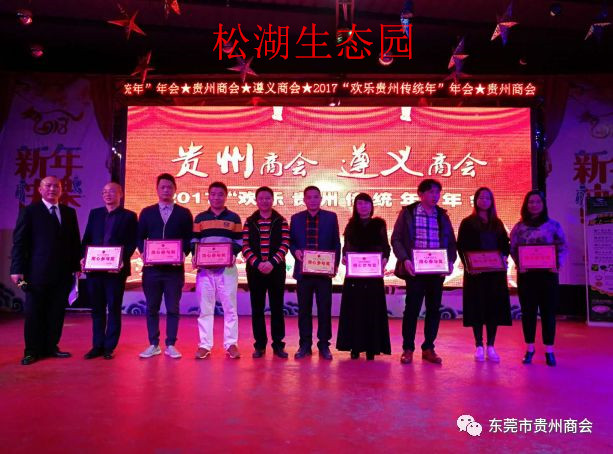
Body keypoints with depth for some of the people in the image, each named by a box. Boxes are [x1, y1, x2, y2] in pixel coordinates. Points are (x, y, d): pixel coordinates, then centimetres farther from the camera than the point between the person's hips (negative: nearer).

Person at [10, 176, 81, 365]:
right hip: (37, 272, -3)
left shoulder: (69, 212, 13)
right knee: (33, 313, 4)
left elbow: (75, 242, 13)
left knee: (57, 313, 8)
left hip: (62, 273, 4)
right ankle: (32, 351, 15)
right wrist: (17, 269, -9)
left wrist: (76, 266, 7)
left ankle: (51, 346, 20)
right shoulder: (29, 211, 2)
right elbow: (19, 241, -2)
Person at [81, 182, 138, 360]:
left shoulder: (129, 216, 2)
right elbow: (87, 239, 12)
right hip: (94, 268, 4)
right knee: (97, 308, 10)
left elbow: (131, 243, -3)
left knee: (114, 308, 3)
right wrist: (84, 258, -3)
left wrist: (122, 261, -17)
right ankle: (97, 345, 19)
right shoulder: (94, 213, 14)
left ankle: (109, 347, 12)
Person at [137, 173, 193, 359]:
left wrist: (183, 254, -13)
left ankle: (170, 345, 12)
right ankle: (153, 345, 17)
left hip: (175, 268, -1)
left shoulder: (184, 213, 7)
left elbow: (189, 239, 4)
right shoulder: (147, 212, 11)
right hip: (151, 268, 2)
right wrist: (144, 253, -8)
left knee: (173, 308, 3)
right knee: (151, 308, 7)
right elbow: (139, 237, 10)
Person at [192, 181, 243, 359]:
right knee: (205, 308, 5)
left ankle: (231, 344, 9)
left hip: (227, 268, -1)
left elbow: (239, 242, 5)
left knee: (230, 307, 2)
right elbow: (194, 241, 9)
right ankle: (204, 345, 11)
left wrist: (233, 255, -13)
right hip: (204, 268, 1)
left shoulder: (234, 218, 7)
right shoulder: (200, 218, 11)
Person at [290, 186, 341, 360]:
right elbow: (291, 241, 9)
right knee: (304, 309, 7)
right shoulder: (296, 218, 8)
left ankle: (324, 344, 16)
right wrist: (295, 251, -12)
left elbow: (336, 243, 5)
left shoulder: (331, 217, 4)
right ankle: (305, 344, 18)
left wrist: (335, 264, -4)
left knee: (324, 309, 4)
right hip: (303, 270, 1)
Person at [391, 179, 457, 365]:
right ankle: (408, 348, 13)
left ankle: (428, 348, 19)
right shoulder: (407, 213, 1)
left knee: (434, 309, 7)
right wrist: (405, 260, -15)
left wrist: (450, 261, -3)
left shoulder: (442, 215, 12)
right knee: (412, 308, 0)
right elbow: (396, 239, -2)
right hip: (415, 270, -4)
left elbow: (451, 241, 13)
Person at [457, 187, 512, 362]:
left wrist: (504, 257, -9)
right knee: (477, 307, -1)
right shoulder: (467, 222, 2)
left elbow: (505, 244, 11)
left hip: (496, 272, 3)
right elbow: (461, 247, -3)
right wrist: (467, 265, -16)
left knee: (494, 307, 4)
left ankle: (491, 347, 13)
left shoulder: (497, 223, 14)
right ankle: (479, 346, 8)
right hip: (475, 272, -3)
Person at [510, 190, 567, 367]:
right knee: (528, 311, 6)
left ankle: (549, 350, 13)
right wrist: (519, 264, -14)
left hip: (548, 274, -1)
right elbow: (512, 249, 3)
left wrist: (557, 264, -15)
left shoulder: (553, 225, 4)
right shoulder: (519, 227, 6)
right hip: (526, 274, 1)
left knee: (548, 311, 3)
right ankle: (529, 348, 18)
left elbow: (563, 248, 1)